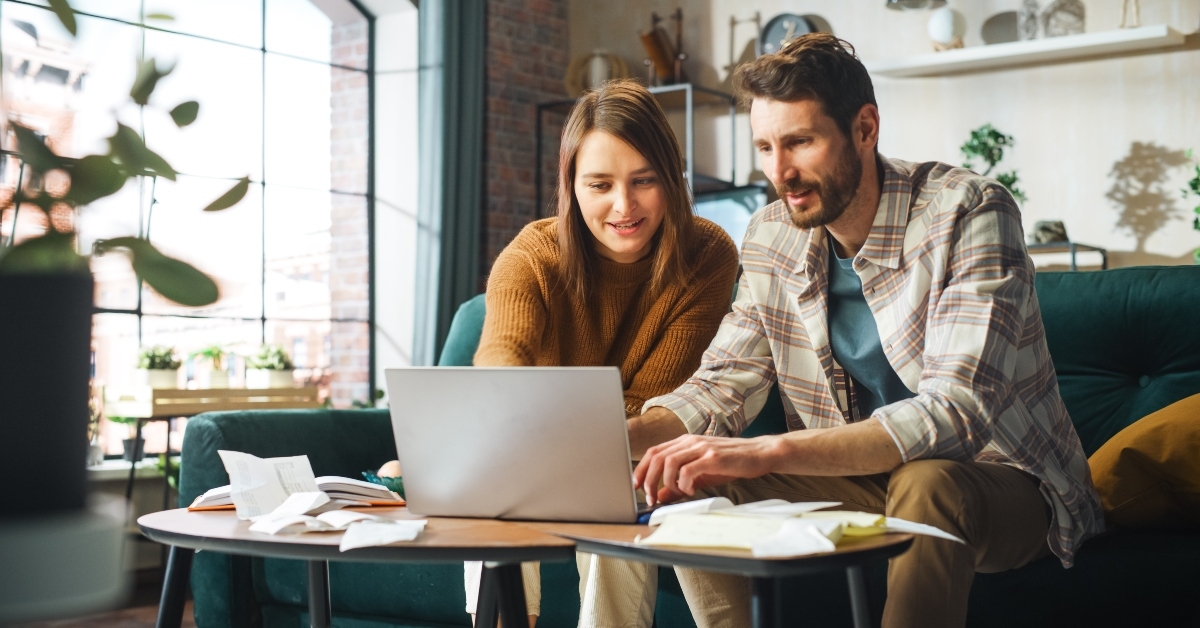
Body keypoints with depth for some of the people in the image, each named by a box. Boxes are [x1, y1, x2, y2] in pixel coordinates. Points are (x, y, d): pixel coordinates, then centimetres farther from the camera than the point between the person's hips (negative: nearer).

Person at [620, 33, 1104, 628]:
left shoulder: (967, 213, -21)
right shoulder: (770, 238, -1)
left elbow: (957, 413, -32)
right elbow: (723, 382, 3)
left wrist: (769, 451, -42)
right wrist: (626, 433, -19)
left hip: (1004, 480, -5)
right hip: (865, 478, 5)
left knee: (926, 485, -38)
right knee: (688, 488, -13)